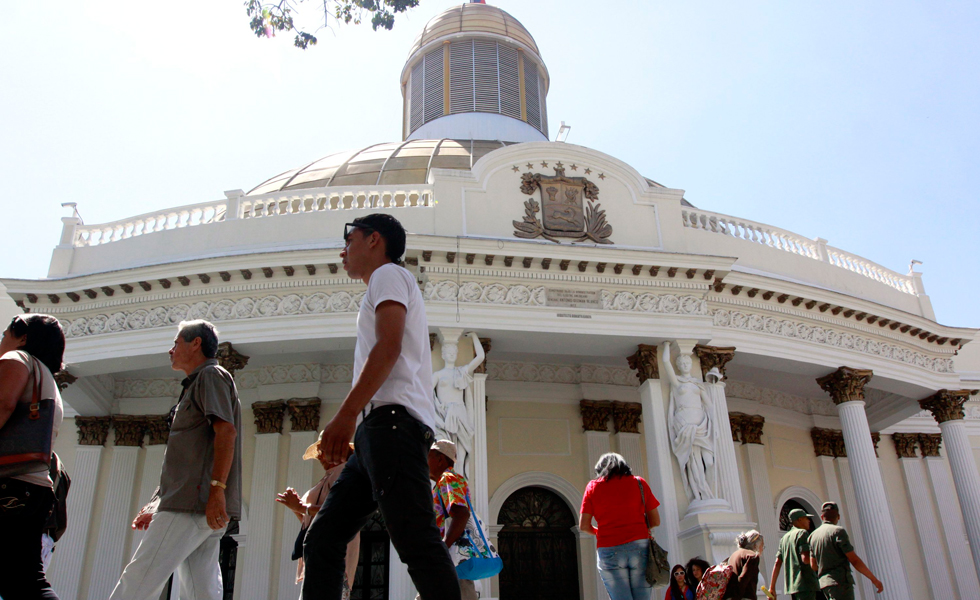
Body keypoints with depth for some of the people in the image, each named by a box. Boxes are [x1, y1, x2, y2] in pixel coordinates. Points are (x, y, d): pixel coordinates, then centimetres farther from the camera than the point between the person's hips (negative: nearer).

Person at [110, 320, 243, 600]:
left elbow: (226, 431, -16)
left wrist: (217, 488, -25)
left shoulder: (211, 375, 1)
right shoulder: (196, 386, 32)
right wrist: (157, 507, 26)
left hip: (194, 502, -10)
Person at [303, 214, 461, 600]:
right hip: (378, 429, 10)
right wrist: (348, 430, 22)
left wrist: (345, 416, -17)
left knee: (416, 540, -18)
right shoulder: (384, 283, 34)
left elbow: (388, 347, -11)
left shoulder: (389, 274, 6)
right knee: (322, 539, 5)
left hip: (392, 418, -10)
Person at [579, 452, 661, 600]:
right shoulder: (639, 483, 11)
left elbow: (584, 525, 4)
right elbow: (655, 521, 11)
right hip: (640, 547, 0)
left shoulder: (593, 486, 9)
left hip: (608, 551, 0)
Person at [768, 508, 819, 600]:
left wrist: (772, 587, 14)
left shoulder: (785, 537, 19)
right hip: (805, 584, -8)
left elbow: (777, 563, 15)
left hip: (791, 585, 8)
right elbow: (805, 559, -17)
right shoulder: (802, 533, -4)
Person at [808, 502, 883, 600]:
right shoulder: (838, 531, -8)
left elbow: (813, 565, 12)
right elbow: (854, 560, -10)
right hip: (840, 582, -8)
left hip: (824, 581, 8)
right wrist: (874, 579, -3)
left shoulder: (813, 535, 13)